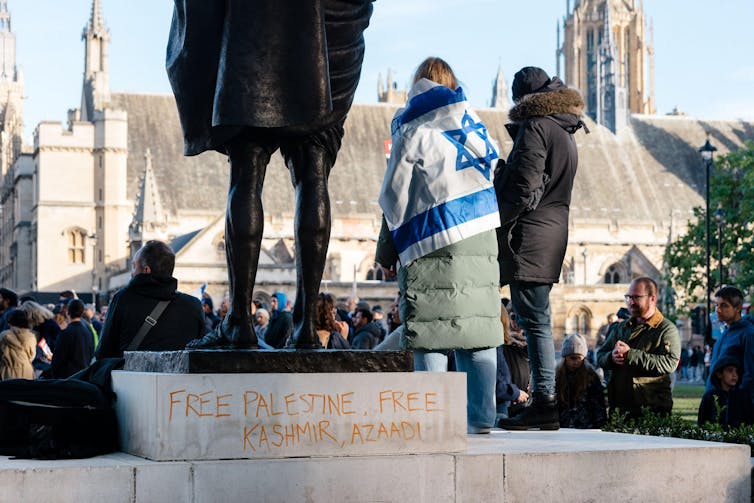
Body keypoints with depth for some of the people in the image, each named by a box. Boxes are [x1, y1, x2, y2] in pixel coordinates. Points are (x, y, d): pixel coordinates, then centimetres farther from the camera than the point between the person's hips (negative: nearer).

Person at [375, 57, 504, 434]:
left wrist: (386, 249, 7)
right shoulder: (472, 124, 15)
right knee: (476, 328, 6)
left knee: (430, 333, -3)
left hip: (432, 243, -5)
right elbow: (488, 177, 18)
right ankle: (481, 417, 6)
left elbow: (395, 194, 0)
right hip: (481, 240, 5)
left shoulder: (413, 130, 0)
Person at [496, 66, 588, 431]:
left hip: (529, 236, -9)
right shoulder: (565, 133, 20)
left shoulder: (535, 126, -9)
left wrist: (494, 225, -10)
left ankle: (544, 402, -7)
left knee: (534, 320, -8)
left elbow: (524, 189, -16)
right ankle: (544, 400, 13)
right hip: (551, 234, 9)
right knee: (535, 320, 11)